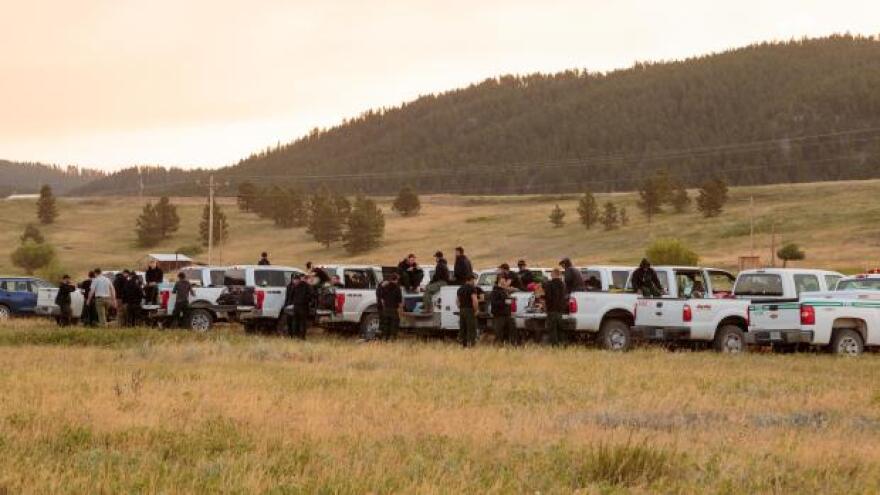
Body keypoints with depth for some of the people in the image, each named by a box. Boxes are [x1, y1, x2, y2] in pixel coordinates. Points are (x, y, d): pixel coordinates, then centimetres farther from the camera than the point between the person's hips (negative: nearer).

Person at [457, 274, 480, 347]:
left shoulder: (460, 289, 14)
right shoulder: (472, 288, -11)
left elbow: (458, 301, 21)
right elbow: (475, 301, -21)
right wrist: (475, 311, -11)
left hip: (461, 310, 8)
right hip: (470, 310, -8)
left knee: (462, 330, 11)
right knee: (471, 330, -6)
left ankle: (464, 345, 13)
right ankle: (470, 345, -11)